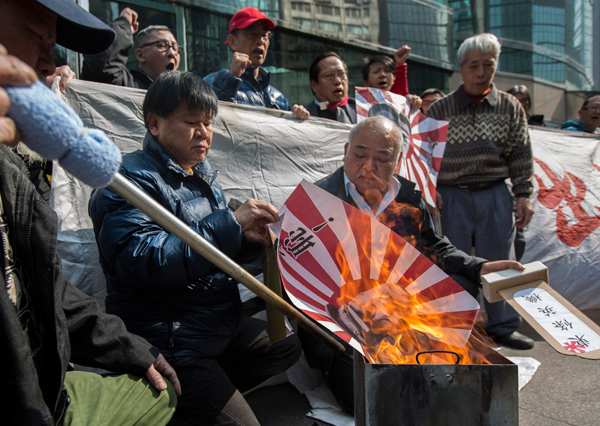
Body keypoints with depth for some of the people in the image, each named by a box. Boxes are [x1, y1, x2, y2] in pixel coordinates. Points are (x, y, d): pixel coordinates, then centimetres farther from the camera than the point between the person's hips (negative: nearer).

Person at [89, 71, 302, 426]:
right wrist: (230, 224, -28)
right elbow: (142, 261, -29)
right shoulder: (131, 180, -16)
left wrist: (249, 239, -5)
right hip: (169, 343, -9)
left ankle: (207, 393, 13)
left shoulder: (203, 176, 12)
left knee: (287, 345, 19)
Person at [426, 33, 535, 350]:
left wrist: (523, 195, 2)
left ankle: (503, 325, 22)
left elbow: (520, 155, 7)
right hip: (452, 196, -1)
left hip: (495, 194, 1)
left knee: (500, 261, 6)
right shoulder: (440, 110, 1)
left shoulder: (510, 107, 5)